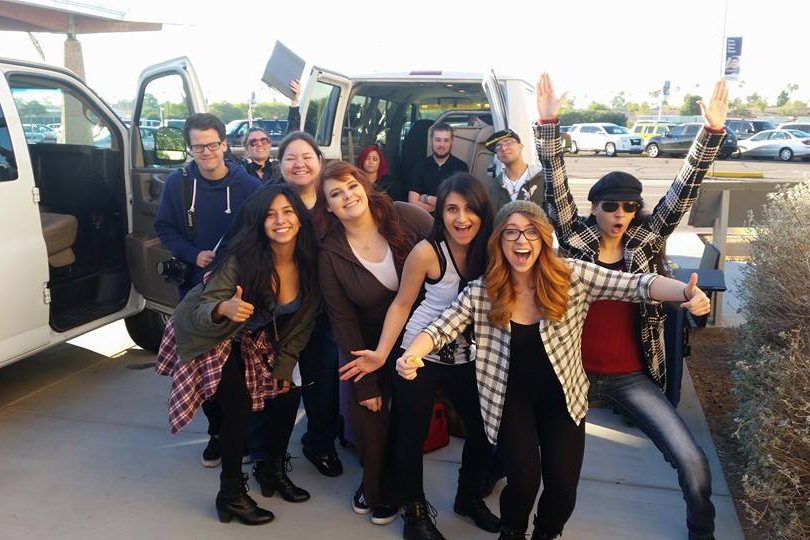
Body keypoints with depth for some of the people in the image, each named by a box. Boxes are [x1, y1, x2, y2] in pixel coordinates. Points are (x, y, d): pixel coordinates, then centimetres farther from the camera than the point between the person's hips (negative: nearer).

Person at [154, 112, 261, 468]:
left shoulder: (248, 185, -7)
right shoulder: (177, 183, -1)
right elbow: (165, 228, 5)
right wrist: (193, 254, -11)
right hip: (196, 286, 2)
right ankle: (217, 431, 28)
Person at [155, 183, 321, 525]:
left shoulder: (308, 264, -17)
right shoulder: (241, 258, -31)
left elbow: (303, 320, -3)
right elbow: (202, 310, -30)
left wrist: (284, 366, -1)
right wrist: (224, 308, -53)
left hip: (255, 339, 5)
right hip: (212, 335, -5)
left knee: (288, 394, -1)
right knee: (238, 405, -19)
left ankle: (274, 471, 23)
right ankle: (231, 493, 0)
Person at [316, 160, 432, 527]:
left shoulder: (406, 217, -19)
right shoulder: (330, 254, -15)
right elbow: (343, 321, -10)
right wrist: (365, 382, -9)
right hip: (371, 344, 1)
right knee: (366, 412, -1)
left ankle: (392, 490, 34)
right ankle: (372, 482, 31)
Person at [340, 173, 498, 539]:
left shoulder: (489, 250, -8)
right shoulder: (427, 252, -19)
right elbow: (401, 304, -12)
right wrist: (382, 353, -18)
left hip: (467, 358, 4)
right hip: (420, 357, -4)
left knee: (483, 430, 12)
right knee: (412, 435, 6)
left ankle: (469, 497, 38)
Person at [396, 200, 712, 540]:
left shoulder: (572, 276, -15)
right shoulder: (481, 292, -13)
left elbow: (637, 284, -20)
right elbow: (440, 329, -10)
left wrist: (686, 292, -38)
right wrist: (410, 356, -30)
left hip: (563, 396, 1)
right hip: (512, 398, -1)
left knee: (563, 486, 0)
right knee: (524, 480, -10)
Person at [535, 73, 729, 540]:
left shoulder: (647, 242, -2)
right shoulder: (576, 240, -6)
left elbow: (683, 192, -8)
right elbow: (556, 188, -15)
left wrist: (713, 131, -18)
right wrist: (549, 124, -25)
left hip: (631, 376, 1)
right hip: (574, 370, -1)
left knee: (693, 462, -4)